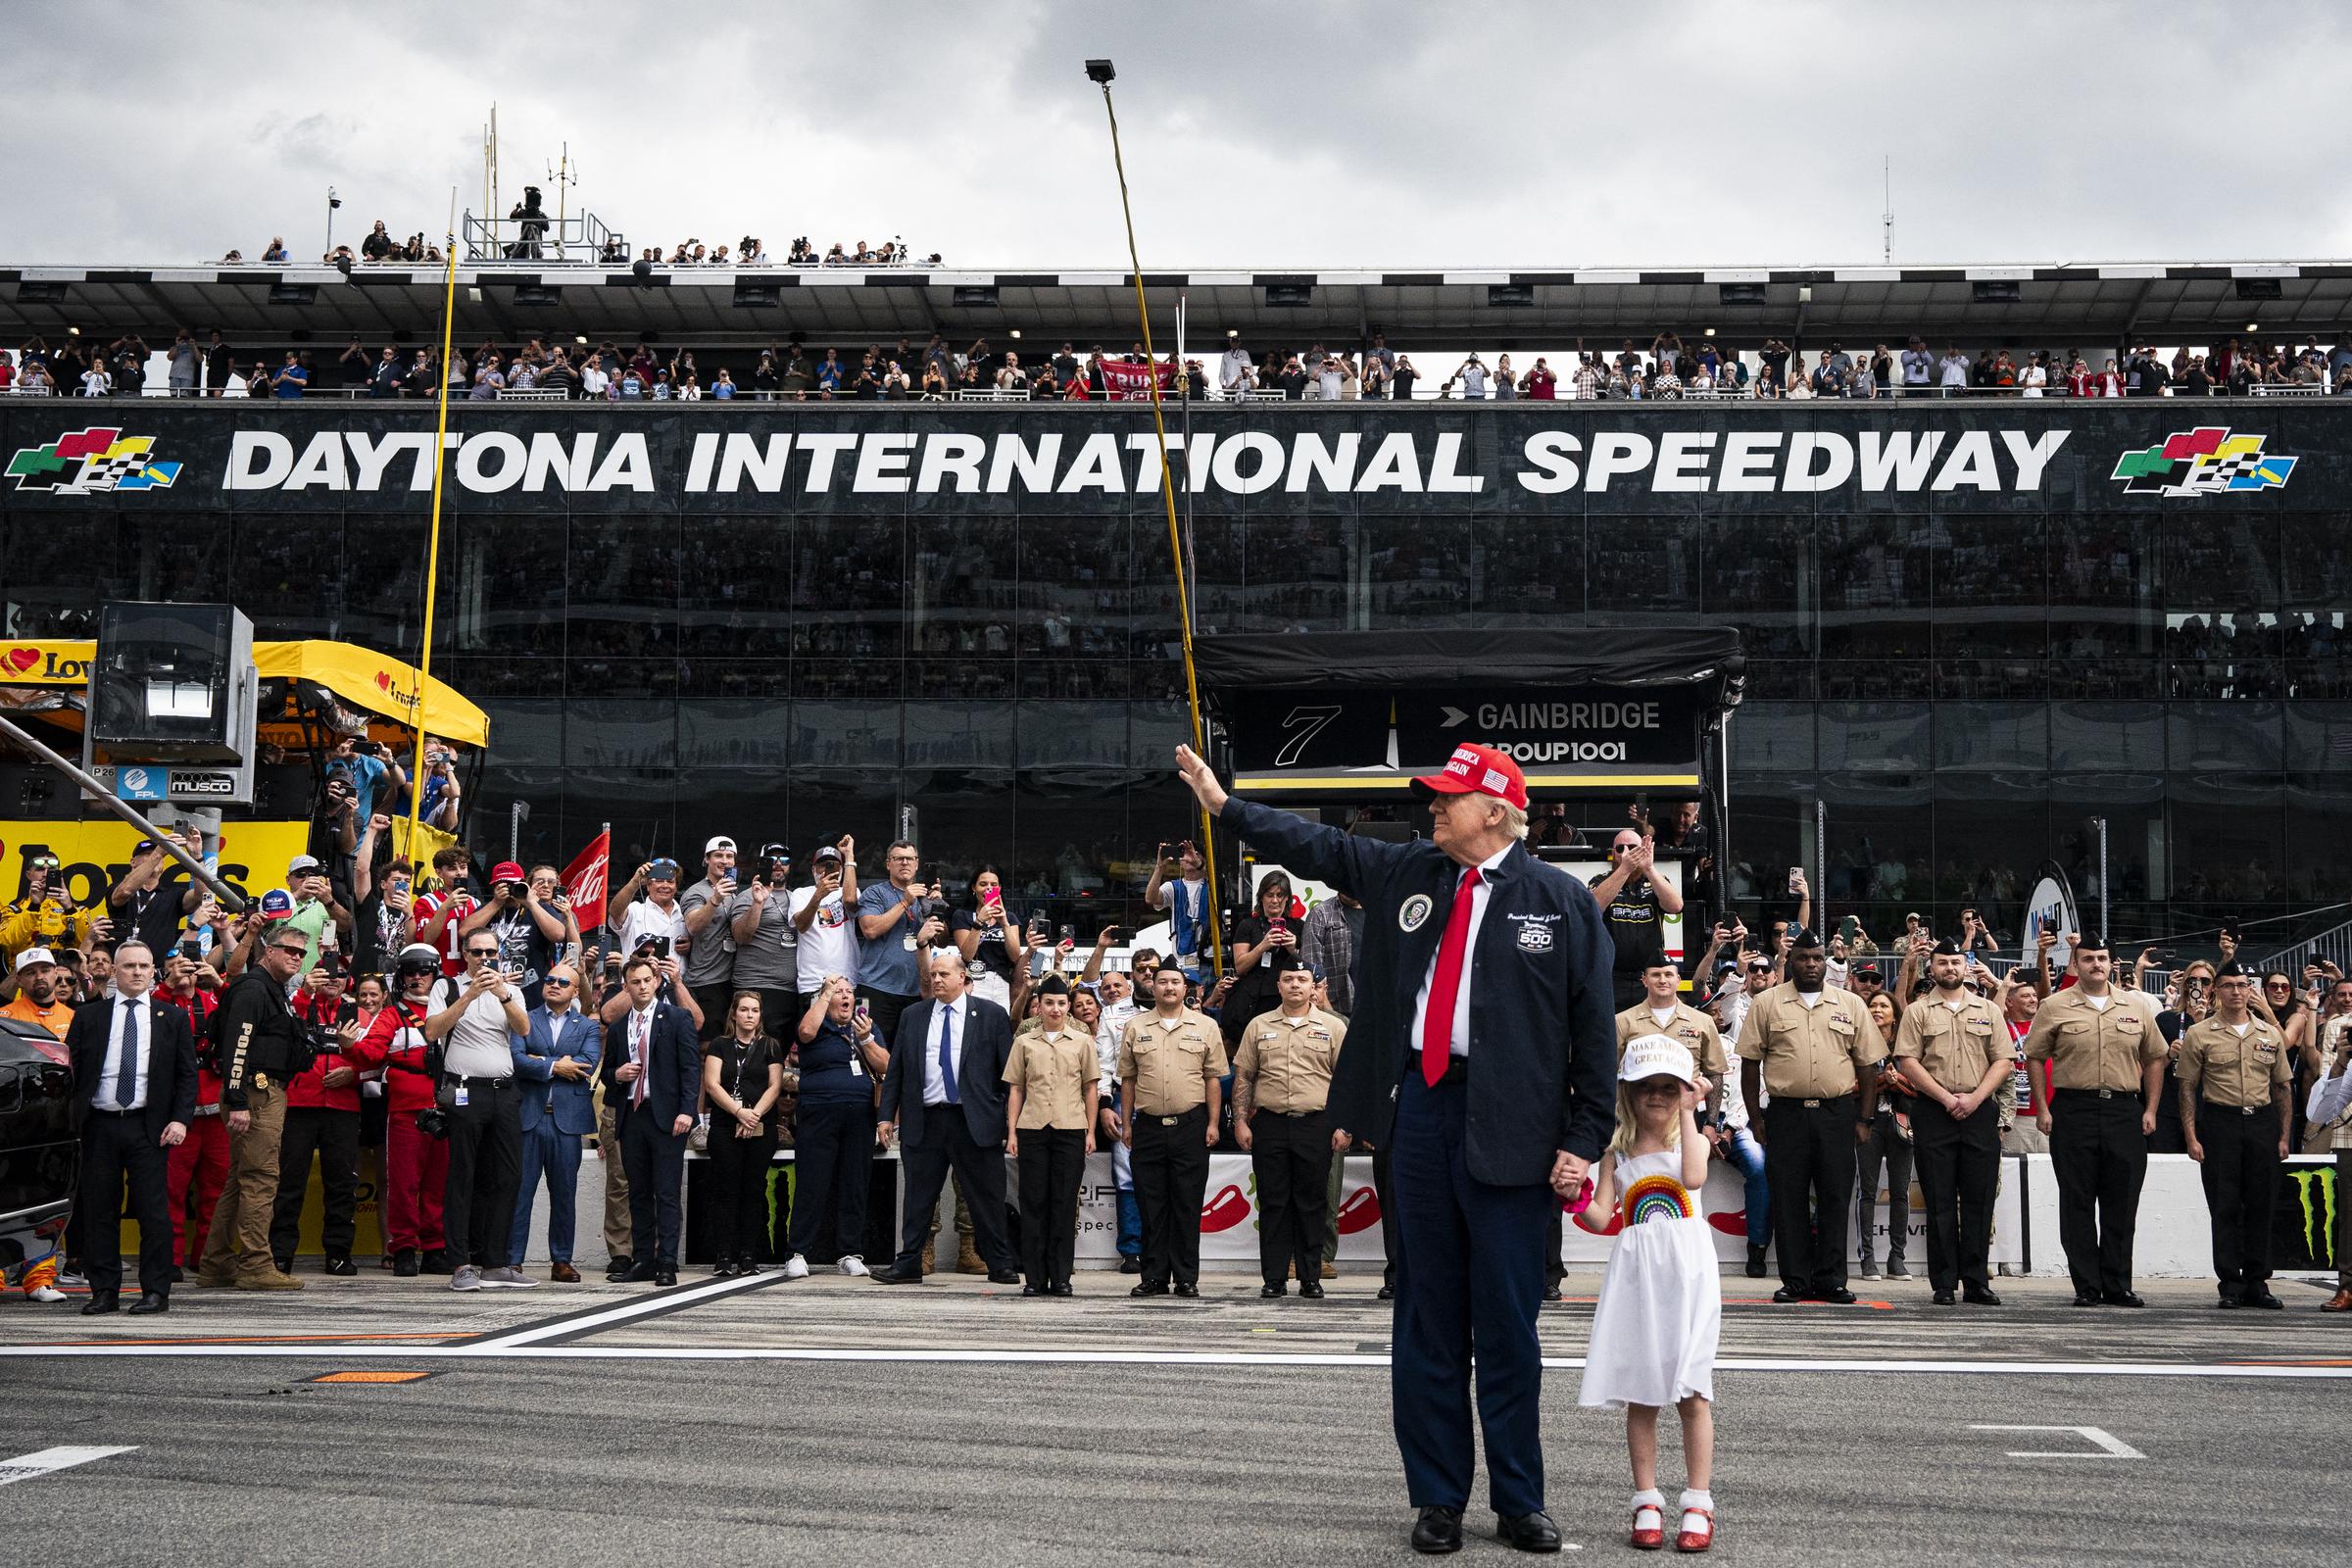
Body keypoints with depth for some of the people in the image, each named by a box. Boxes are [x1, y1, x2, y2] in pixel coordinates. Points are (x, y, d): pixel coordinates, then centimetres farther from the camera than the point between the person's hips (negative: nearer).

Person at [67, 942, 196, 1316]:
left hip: (148, 1127, -1)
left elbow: (187, 1074, 6)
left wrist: (181, 1119, -6)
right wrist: (70, 1117, -5)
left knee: (154, 1211, -4)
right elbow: (70, 1069, 6)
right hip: (99, 1126, 1)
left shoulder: (173, 1018, 9)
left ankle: (155, 1292, 1)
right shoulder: (88, 1016, 10)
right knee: (99, 1211, 4)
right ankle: (104, 1291, 11)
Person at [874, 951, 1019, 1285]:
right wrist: (887, 1116, 6)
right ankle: (908, 1265, 14)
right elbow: (895, 1070, 12)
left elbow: (1008, 1070, 1)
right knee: (919, 1198, 7)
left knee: (986, 1199, 2)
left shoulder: (991, 1015, 2)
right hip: (924, 1120, 2)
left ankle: (1000, 1267, 11)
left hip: (974, 1121, -2)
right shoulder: (912, 1016, 10)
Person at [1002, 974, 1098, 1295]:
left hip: (1070, 1130, 0)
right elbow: (1015, 1089, 11)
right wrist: (1011, 1132, 4)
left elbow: (1089, 1088, 10)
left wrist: (1091, 1131, 5)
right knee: (1033, 1203, 0)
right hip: (1032, 1130, 1)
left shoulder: (1082, 1041, 8)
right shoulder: (1024, 1042, 10)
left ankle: (1061, 1277, 4)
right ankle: (1034, 1278, 3)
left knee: (1064, 1204, 0)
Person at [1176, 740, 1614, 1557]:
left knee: (1507, 1322, 1)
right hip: (1421, 1111, 4)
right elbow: (1315, 846, 18)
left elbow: (1593, 1030, -1)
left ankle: (1520, 1502, 14)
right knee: (1427, 1317, 8)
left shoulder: (1564, 903, 0)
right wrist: (1222, 802, 13)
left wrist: (1583, 1139, -4)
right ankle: (1438, 1498, 17)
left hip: (1509, 1125, -4)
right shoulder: (1405, 872, 11)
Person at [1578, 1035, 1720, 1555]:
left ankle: (1698, 1505, -1)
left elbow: (1693, 1178, -18)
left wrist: (1687, 1114, -12)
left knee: (1691, 1391, -5)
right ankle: (1647, 1503, 12)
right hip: (1636, 1276, 2)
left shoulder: (1692, 1140, 5)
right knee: (1639, 1394, 4)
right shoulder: (1617, 1152, 9)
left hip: (1687, 1272, -2)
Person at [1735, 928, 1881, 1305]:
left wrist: (1864, 1119, 4)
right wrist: (1756, 1117, -1)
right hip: (1786, 1114, -1)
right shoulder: (1766, 1004, 6)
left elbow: (1868, 1066, 10)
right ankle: (1795, 1281, 6)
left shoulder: (1850, 1005, 10)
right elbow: (1750, 1063, 5)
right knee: (1789, 1199, 0)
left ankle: (1831, 1280, 6)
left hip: (1838, 1114, 1)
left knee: (1835, 1198, 1)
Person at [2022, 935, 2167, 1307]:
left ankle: (2118, 1286, 10)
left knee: (2121, 1204, 4)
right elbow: (2034, 1058, 5)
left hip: (2125, 1110, 2)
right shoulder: (2055, 1007, 3)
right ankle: (2086, 1287, 5)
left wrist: (2150, 1109, 8)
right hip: (2074, 1109, -2)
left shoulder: (2137, 1006, 10)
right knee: (2078, 1203, 0)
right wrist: (2043, 1109, -2)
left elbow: (2154, 1059, 16)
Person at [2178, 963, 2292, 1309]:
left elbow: (2283, 1088, 14)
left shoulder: (2270, 1034, 10)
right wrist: (2192, 1137, -6)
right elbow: (2188, 1088, 1)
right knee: (2225, 1207, -1)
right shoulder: (2199, 1035, 1)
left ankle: (2257, 1282, 12)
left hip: (2262, 1122, 3)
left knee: (2261, 1206, 4)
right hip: (2220, 1122, -3)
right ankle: (2231, 1284, 4)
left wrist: (2284, 1136, 7)